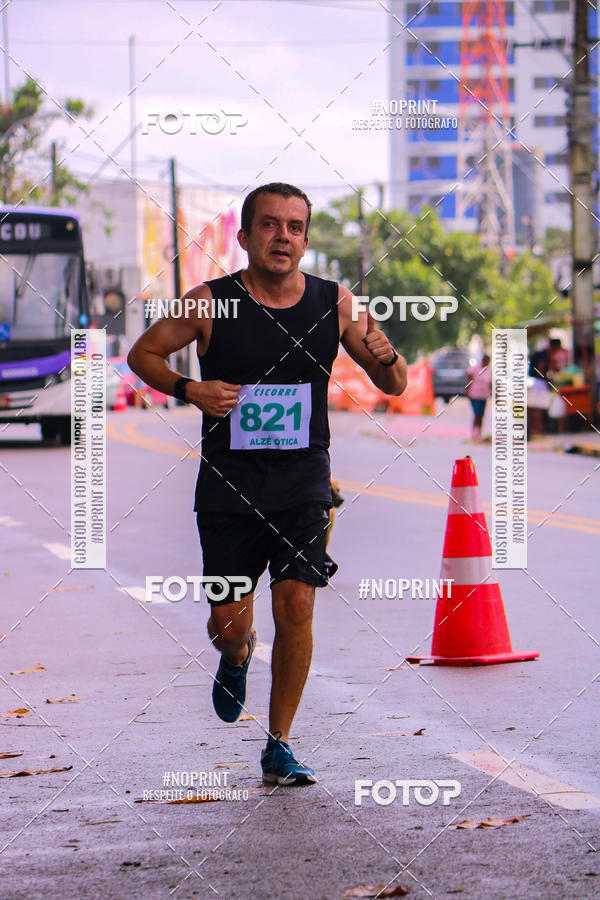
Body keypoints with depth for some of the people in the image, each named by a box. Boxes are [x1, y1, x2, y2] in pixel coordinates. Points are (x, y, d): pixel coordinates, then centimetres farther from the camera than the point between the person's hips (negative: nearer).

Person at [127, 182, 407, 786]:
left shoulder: (336, 304, -2)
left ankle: (279, 746, 6)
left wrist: (386, 357, -17)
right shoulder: (210, 304, -7)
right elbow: (143, 353, 6)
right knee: (228, 623, 1)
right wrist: (189, 389, -12)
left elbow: (393, 386, 6)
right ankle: (236, 661, 40)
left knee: (296, 607, -10)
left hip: (303, 481, 1)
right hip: (228, 484, -1)